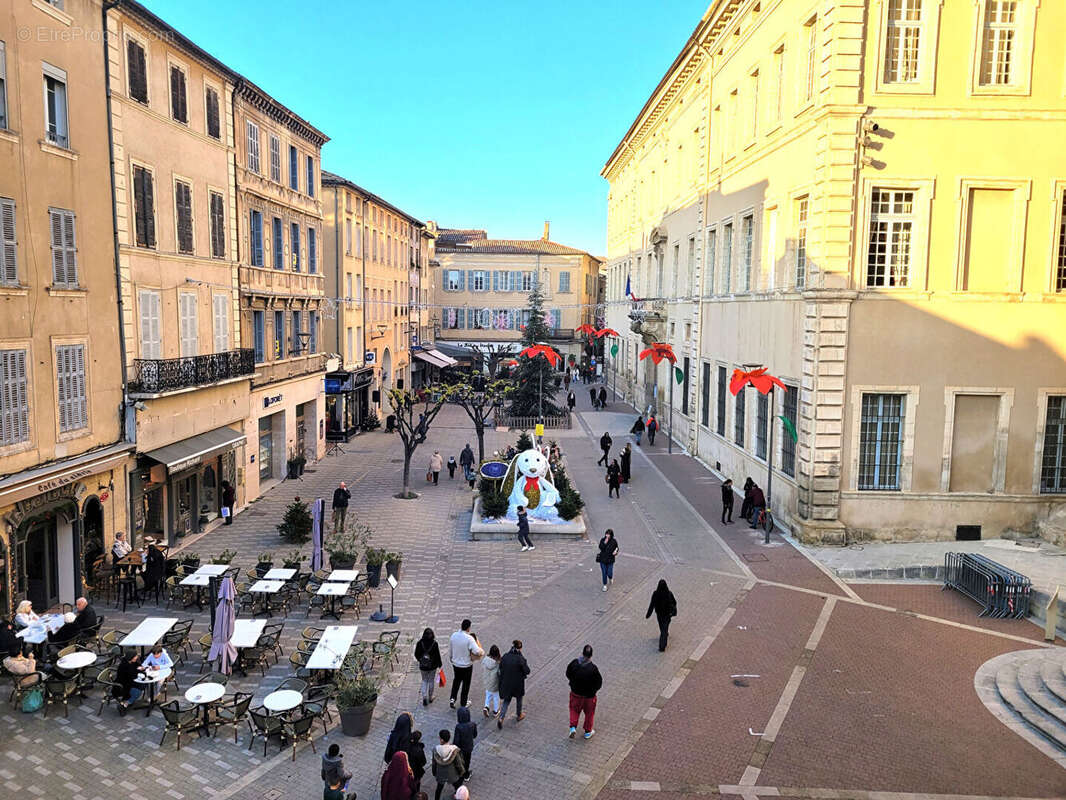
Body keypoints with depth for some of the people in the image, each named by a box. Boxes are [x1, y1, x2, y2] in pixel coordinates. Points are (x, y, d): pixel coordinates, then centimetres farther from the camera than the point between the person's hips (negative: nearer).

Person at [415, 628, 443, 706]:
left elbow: (416, 654, -3)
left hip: (422, 666, 1)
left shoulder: (420, 643, -13)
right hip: (432, 666, -1)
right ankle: (430, 698, 27)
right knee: (431, 681, 17)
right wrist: (439, 664, 6)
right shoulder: (435, 644, -17)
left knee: (424, 681, 17)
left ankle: (424, 697, 1)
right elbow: (437, 655, -11)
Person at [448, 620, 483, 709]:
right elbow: (477, 651, -32)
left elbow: (450, 650, 4)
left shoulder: (453, 635, -10)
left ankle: (453, 698, 17)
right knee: (466, 684, 15)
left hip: (455, 664, 4)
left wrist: (451, 659, 22)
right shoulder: (469, 638, -26)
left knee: (456, 681, 27)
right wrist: (482, 652, -10)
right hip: (467, 665, -4)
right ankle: (463, 703, 27)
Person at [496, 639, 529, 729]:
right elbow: (527, 671, -18)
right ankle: (518, 716, 42)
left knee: (506, 701, 20)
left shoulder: (505, 657, -11)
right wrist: (526, 664, -4)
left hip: (506, 683, 3)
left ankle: (501, 718, 5)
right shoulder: (521, 659, -23)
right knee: (519, 699, 24)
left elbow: (501, 668, -3)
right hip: (518, 684, -3)